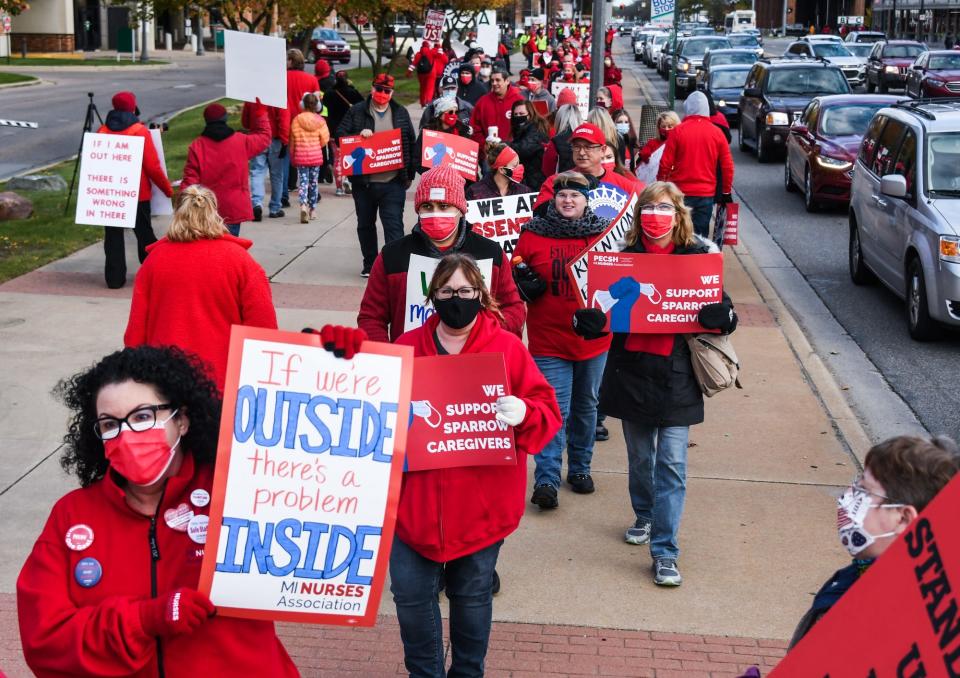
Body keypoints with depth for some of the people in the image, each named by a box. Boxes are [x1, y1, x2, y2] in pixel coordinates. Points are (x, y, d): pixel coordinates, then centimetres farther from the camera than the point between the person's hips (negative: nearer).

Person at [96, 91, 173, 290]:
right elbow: (152, 167, -12)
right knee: (144, 235, 10)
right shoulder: (140, 132, -10)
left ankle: (114, 278, 6)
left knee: (113, 236, 7)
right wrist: (168, 189, -2)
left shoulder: (102, 131, 1)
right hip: (138, 194, -2)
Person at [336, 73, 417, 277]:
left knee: (394, 225, -8)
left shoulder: (401, 113, 8)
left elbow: (411, 144, 11)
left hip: (393, 182, -1)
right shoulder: (356, 111, 4)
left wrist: (410, 174, 8)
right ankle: (370, 265, 27)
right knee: (365, 224, 12)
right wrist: (359, 135, -17)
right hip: (363, 181, 1)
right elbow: (340, 135, 2)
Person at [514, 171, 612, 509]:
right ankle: (546, 481, -5)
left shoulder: (603, 233, 2)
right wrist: (525, 287, -15)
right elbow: (513, 282, 5)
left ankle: (580, 468, 31)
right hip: (548, 339, -3)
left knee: (586, 406, 16)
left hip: (593, 338, 3)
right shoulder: (532, 234, -2)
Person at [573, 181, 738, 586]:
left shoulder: (699, 257, -2)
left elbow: (721, 312, 2)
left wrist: (721, 317, -22)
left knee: (672, 464, -5)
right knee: (639, 456, 18)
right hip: (630, 371, 3)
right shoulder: (625, 257, 3)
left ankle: (664, 551, 0)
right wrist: (587, 321, -16)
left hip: (676, 375, -2)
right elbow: (604, 309, 7)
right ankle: (645, 517, 43)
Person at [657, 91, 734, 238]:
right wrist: (726, 192, 13)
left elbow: (665, 163, -7)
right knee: (701, 234, 7)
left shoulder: (678, 131, -8)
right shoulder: (717, 133, -1)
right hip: (706, 193, 1)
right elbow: (727, 165, 1)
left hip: (681, 192, -1)